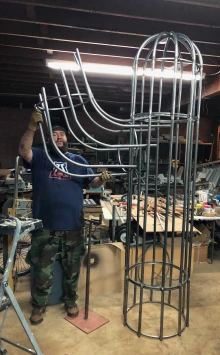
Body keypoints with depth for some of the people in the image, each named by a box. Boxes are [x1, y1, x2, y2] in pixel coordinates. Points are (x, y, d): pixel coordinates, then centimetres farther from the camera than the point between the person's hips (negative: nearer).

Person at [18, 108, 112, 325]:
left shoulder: (78, 160, 9)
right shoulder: (39, 157, 3)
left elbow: (92, 182, 4)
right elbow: (23, 150, -16)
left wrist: (102, 180, -18)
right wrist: (32, 127, -28)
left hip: (73, 226, 2)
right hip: (45, 226, -1)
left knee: (72, 268, 17)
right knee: (42, 269, 13)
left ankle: (70, 301, 38)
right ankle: (39, 306, 33)